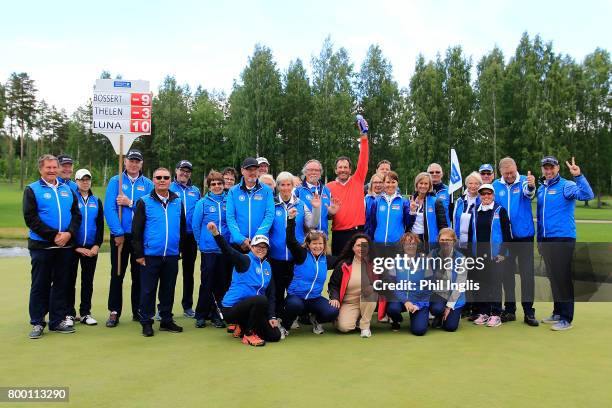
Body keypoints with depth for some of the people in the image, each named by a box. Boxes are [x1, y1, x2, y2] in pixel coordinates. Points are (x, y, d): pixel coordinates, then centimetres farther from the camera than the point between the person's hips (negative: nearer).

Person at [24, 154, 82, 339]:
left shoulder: (67, 190, 13)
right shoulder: (32, 190, 0)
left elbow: (76, 214, 8)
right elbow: (30, 218, -10)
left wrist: (69, 233, -10)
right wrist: (54, 235, -16)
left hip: (65, 246, 4)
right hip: (41, 245, -4)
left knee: (61, 284, 9)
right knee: (40, 285, 3)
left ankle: (58, 320, 18)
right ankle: (37, 323, 13)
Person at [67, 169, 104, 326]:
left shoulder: (96, 201, 11)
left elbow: (100, 225, 9)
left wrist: (97, 245, -3)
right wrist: (76, 247, -10)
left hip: (91, 248, 4)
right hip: (73, 247, -3)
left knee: (88, 280, 7)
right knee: (70, 279, 3)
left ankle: (85, 313, 16)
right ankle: (69, 313, 13)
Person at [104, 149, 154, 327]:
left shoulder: (148, 184, 5)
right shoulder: (115, 181, 0)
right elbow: (109, 209, -9)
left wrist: (130, 203, -15)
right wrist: (118, 233, -15)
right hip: (120, 235, -1)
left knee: (139, 274, 9)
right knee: (117, 274, 5)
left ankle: (138, 311, 20)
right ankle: (114, 312, 14)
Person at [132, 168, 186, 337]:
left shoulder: (178, 202, 8)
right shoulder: (144, 202, -1)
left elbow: (182, 228, 14)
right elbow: (137, 230, -3)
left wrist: (180, 249, 10)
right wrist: (139, 254, -6)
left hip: (172, 256, 3)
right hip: (150, 256, -3)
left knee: (168, 290, 11)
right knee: (148, 291, 4)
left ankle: (166, 321, 24)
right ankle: (146, 322, 16)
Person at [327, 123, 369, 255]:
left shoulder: (357, 181, 6)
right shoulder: (329, 187, 3)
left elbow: (363, 161, -3)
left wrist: (364, 137, -11)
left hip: (357, 231, 1)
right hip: (339, 233, 0)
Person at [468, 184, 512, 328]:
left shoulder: (500, 211, 0)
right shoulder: (475, 212, 12)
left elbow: (507, 233, -3)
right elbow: (470, 233, 15)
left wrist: (502, 253, -10)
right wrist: (470, 252, 8)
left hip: (495, 255, -4)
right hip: (478, 255, 4)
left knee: (495, 283, -1)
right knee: (481, 283, 7)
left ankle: (496, 314, 6)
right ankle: (483, 313, 16)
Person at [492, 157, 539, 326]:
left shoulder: (524, 181, -7)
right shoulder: (496, 185, 2)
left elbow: (528, 193, -30)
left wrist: (531, 186, -54)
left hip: (524, 235, -3)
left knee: (527, 273, 1)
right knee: (507, 273, 10)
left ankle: (529, 312, 10)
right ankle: (509, 309, 21)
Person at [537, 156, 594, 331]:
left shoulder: (566, 185, -7)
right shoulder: (541, 188, 13)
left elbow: (587, 195, -24)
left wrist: (578, 176, -36)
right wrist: (539, 238, 15)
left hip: (563, 239, -7)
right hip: (545, 240, 7)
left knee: (563, 278, -4)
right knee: (553, 277, 15)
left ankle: (566, 318, 3)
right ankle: (557, 313, 27)